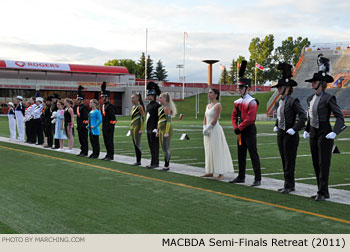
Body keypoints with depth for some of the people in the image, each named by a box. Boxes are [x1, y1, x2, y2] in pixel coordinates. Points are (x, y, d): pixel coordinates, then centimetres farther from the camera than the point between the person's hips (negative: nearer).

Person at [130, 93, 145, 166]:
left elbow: (143, 118, -15)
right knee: (135, 144, 9)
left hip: (137, 127, -9)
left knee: (137, 144, -7)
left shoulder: (140, 107, -11)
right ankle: (138, 160, 13)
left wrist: (141, 129, -18)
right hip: (133, 127, 9)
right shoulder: (133, 107, 15)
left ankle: (138, 161, -2)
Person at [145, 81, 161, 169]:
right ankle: (156, 162, 18)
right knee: (151, 147, 12)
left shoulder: (157, 105, -13)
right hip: (149, 129, 9)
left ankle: (154, 163, -1)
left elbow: (159, 119, -16)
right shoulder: (148, 105, 16)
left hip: (154, 130, -9)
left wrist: (157, 129, -19)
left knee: (154, 147, -5)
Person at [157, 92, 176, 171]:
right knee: (164, 148, 10)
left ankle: (166, 166, -3)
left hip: (166, 130, -9)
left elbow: (168, 121, -17)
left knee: (166, 148, -7)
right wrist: (158, 131, 20)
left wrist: (166, 132, -20)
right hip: (161, 130, 9)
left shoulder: (167, 108, -13)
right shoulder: (160, 108, 15)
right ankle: (166, 165, 16)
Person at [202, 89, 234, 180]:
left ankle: (221, 174, -3)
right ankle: (210, 172, 16)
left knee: (217, 152, -6)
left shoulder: (218, 105, -10)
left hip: (215, 131, -8)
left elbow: (215, 120, -17)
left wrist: (207, 129, -14)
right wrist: (204, 129, -1)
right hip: (208, 132, 8)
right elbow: (205, 119, 13)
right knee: (209, 151, 10)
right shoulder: (208, 106, 14)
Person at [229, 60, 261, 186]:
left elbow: (250, 119, -19)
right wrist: (235, 128, -2)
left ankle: (257, 179, -3)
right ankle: (241, 177, 22)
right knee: (241, 155, 13)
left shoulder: (252, 102, -13)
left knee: (253, 154, -6)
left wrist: (239, 128, -16)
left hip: (249, 130, -8)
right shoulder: (238, 102, 12)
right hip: (240, 131, 8)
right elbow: (234, 116, 13)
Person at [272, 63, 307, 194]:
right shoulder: (279, 102, 11)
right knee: (284, 160, 12)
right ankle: (290, 184, 21)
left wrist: (294, 129, -21)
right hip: (280, 134, 8)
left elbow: (303, 116, -17)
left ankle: (288, 186, 4)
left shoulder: (293, 101, -13)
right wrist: (276, 126, 14)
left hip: (290, 135, -8)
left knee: (289, 161, -2)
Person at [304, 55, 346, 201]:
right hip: (313, 134, 8)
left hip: (324, 134, -8)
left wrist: (334, 132, -22)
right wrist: (307, 130, 18)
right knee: (316, 164, 10)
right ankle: (324, 192, 18)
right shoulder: (311, 98, 11)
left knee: (324, 164, -6)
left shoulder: (328, 98, -11)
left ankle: (322, 193, -2)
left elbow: (340, 116, -14)